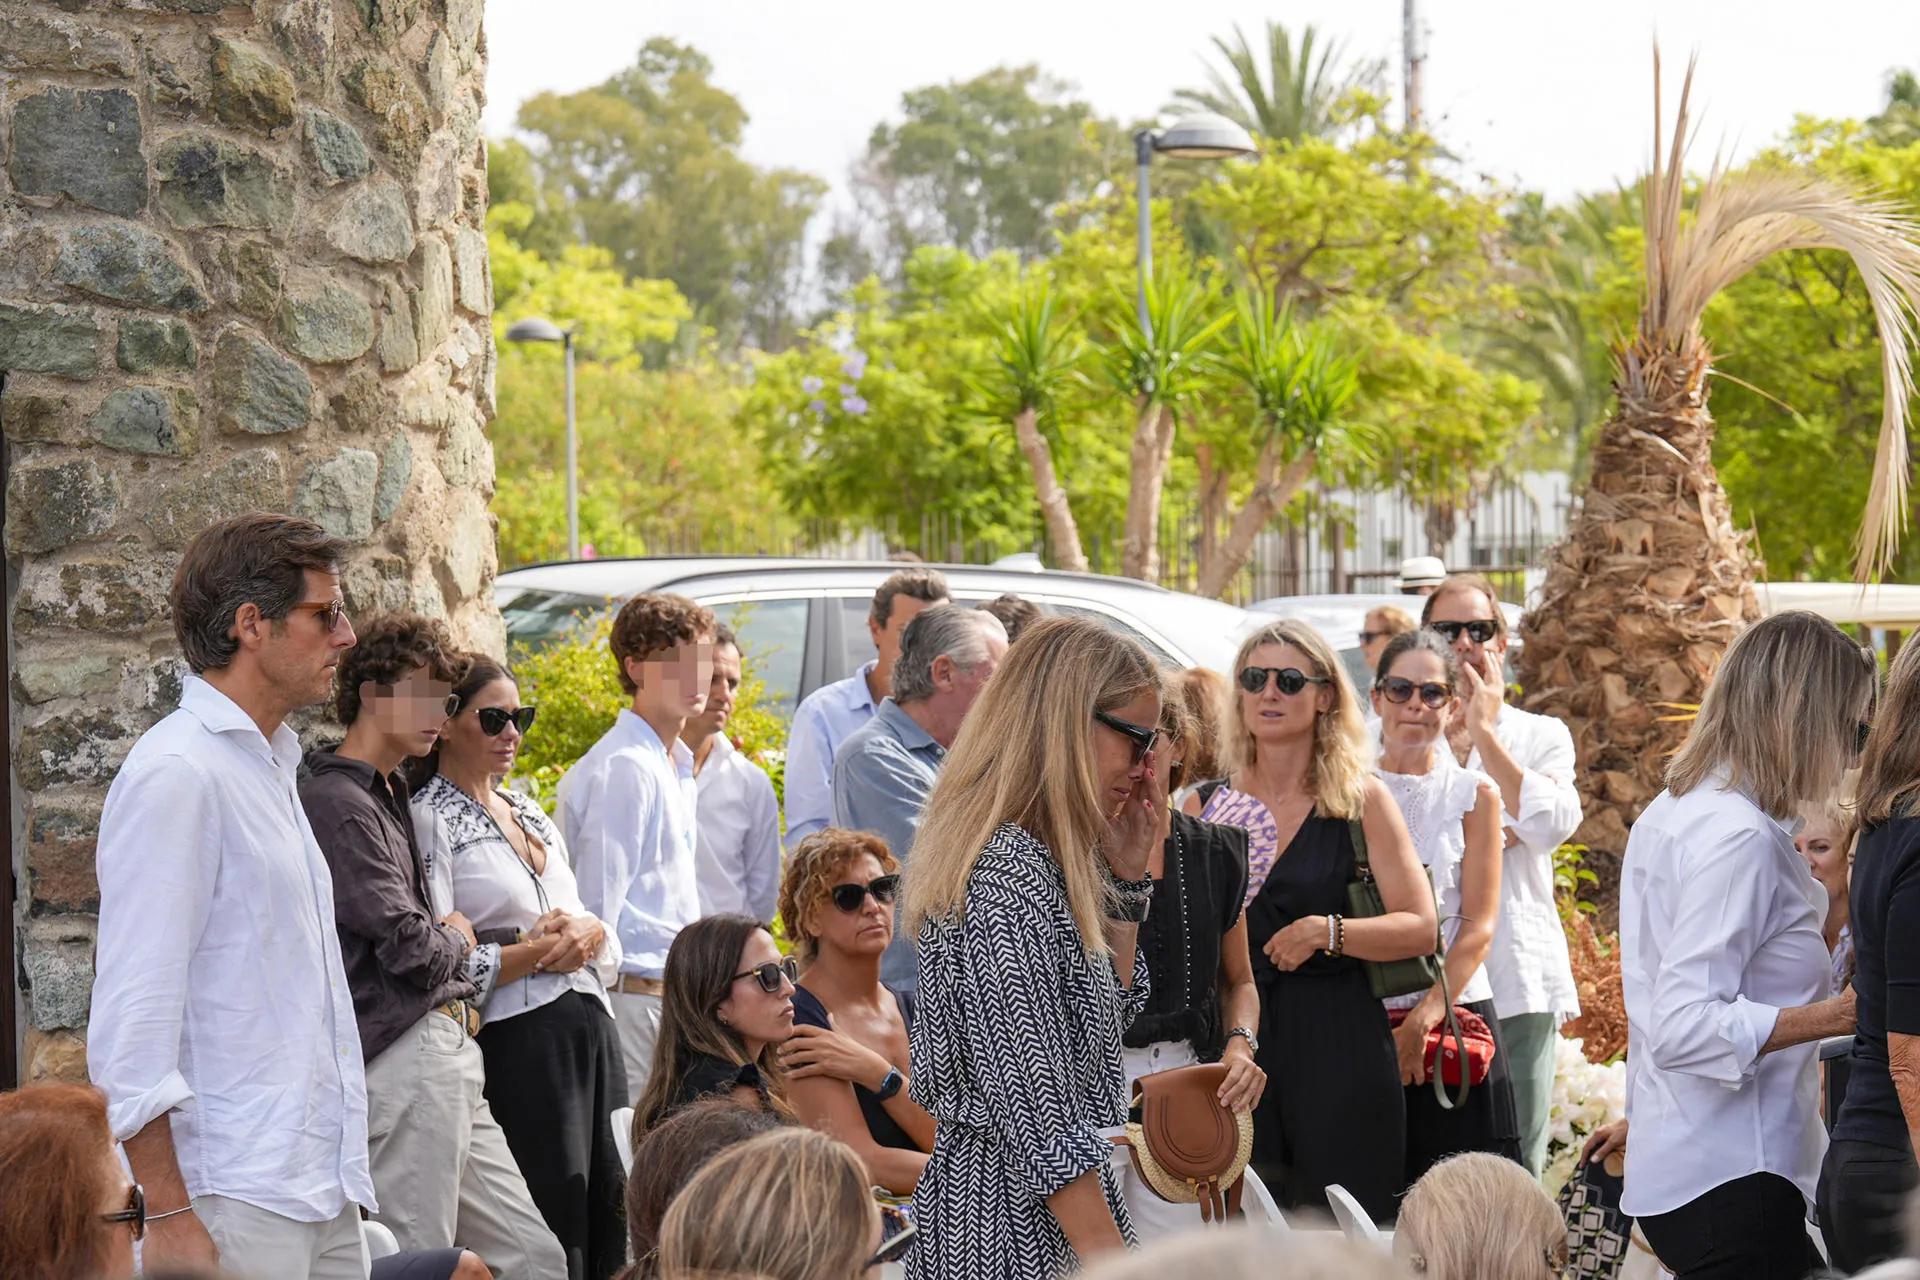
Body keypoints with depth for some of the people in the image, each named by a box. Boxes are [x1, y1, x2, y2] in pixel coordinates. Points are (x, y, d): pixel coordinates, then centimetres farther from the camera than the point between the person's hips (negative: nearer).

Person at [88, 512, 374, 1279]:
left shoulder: (270, 766, 19)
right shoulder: (177, 773, -11)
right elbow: (134, 1016, -16)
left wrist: (340, 1178, 19)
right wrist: (166, 1214, -20)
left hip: (322, 1193, 9)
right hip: (233, 1204, -9)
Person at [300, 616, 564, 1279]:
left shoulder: (390, 795, 20)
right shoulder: (337, 803, -12)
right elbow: (409, 949, -16)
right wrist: (457, 938, 3)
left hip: (449, 1053, 10)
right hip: (409, 1056, -10)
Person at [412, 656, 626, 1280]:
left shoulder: (532, 815, 20)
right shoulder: (430, 819, -3)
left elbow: (607, 951, 22)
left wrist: (590, 931, -1)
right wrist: (539, 952, -13)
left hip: (592, 1027, 8)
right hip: (516, 1039, -8)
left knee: (612, 1228, 4)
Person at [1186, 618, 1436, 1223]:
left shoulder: (1361, 800, 3)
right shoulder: (1206, 807, 9)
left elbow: (1420, 928, -2)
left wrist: (1328, 932, -15)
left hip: (1338, 1048, -2)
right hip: (1236, 1040, 2)